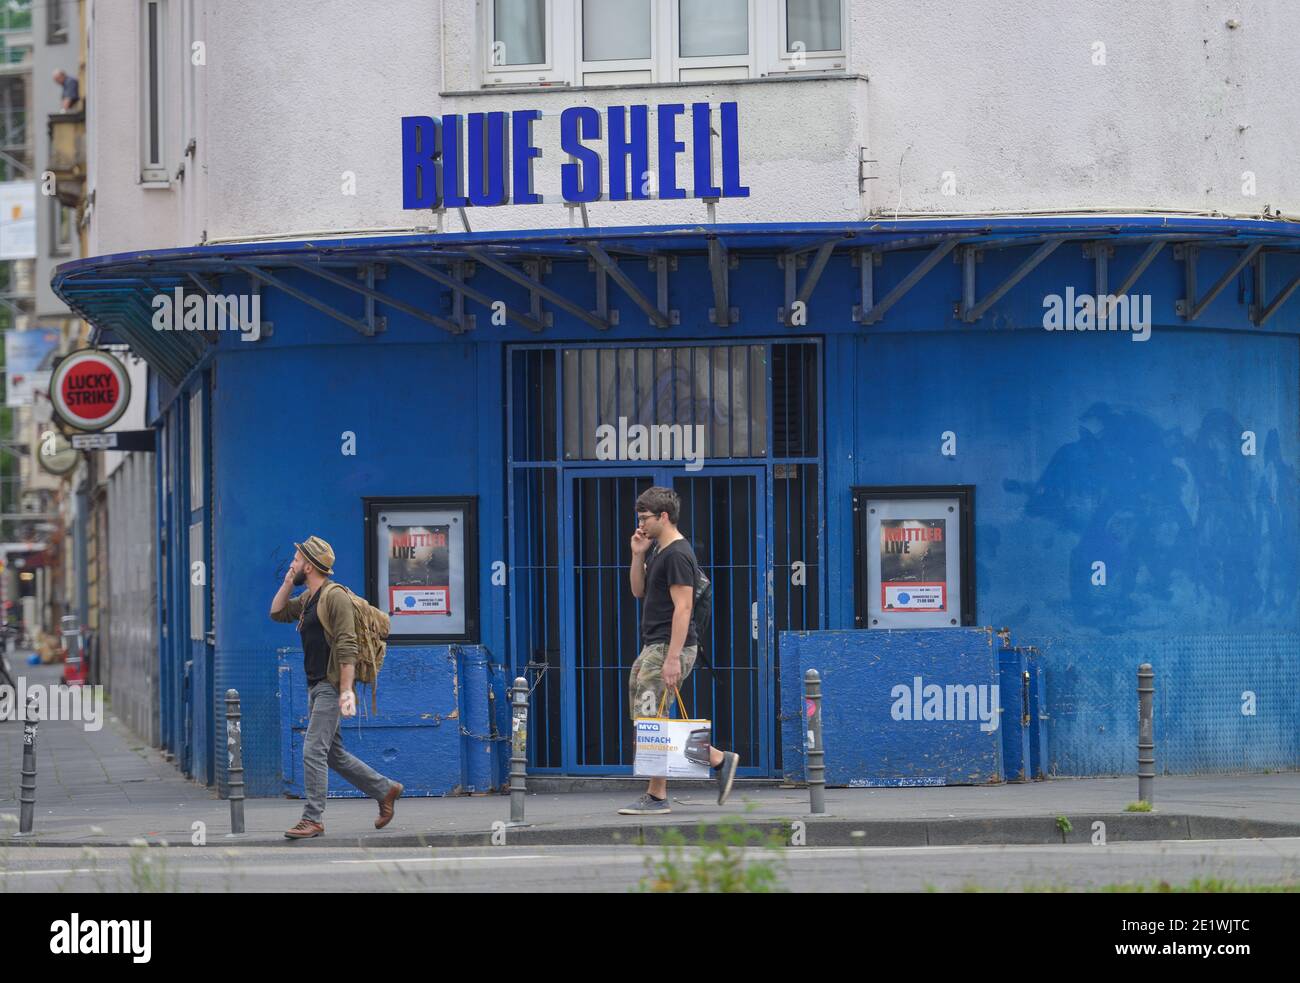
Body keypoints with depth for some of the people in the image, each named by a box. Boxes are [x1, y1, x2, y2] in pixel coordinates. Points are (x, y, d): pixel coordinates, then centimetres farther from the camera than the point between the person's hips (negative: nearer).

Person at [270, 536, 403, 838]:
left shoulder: (335, 597, -15)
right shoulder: (307, 599, 14)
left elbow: (347, 647, -20)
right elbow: (277, 613, 24)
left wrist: (346, 690, -27)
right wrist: (289, 582, 11)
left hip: (332, 685, -10)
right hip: (316, 686, 10)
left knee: (314, 751, -13)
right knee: (332, 752, 14)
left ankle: (312, 820, -12)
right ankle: (385, 789, 25)